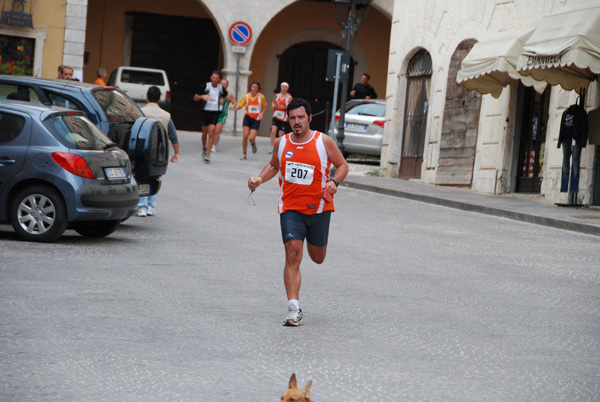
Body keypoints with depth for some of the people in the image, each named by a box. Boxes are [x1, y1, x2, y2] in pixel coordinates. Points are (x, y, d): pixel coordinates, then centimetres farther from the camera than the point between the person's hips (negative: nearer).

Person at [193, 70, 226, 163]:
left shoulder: (221, 88, 3)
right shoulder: (206, 86, -4)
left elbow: (223, 97, 25)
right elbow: (195, 98, -1)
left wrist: (222, 100, 1)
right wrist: (202, 96, -21)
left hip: (215, 113, 0)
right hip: (205, 111, 0)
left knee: (211, 133, -11)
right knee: (205, 133, 10)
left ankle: (208, 154, -11)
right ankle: (204, 149, 37)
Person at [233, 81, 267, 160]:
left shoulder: (261, 97, -2)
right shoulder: (247, 96, 1)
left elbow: (265, 107, 11)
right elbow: (240, 105, -1)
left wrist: (261, 114, -5)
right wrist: (236, 107, -24)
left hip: (256, 119, -1)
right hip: (248, 117, 1)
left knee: (251, 138, -14)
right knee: (245, 136, -9)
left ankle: (253, 144, 25)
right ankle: (244, 154, 8)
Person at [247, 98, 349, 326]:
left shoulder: (324, 142, -5)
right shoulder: (282, 143, 3)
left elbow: (342, 165, 4)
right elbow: (274, 166, 20)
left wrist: (334, 182, -16)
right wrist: (259, 179, 2)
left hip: (318, 207, 0)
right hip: (291, 208, 0)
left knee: (317, 258, 15)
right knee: (293, 255, -15)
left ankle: (312, 240, 55)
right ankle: (294, 310, -16)